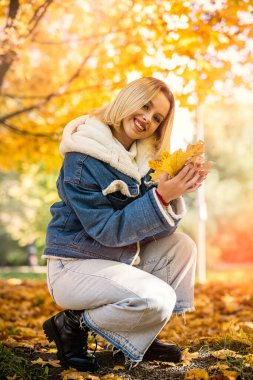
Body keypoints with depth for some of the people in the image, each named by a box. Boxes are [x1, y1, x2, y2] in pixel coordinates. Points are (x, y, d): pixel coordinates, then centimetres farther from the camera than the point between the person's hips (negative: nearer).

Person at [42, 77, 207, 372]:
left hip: (118, 257, 8)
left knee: (182, 247, 0)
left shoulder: (137, 157, 4)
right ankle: (73, 324, -3)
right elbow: (107, 229, -22)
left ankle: (140, 337, 7)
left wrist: (174, 193, -19)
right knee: (158, 299, -25)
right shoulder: (82, 160, -20)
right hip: (74, 265, -8)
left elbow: (153, 227, 0)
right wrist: (160, 197, -29)